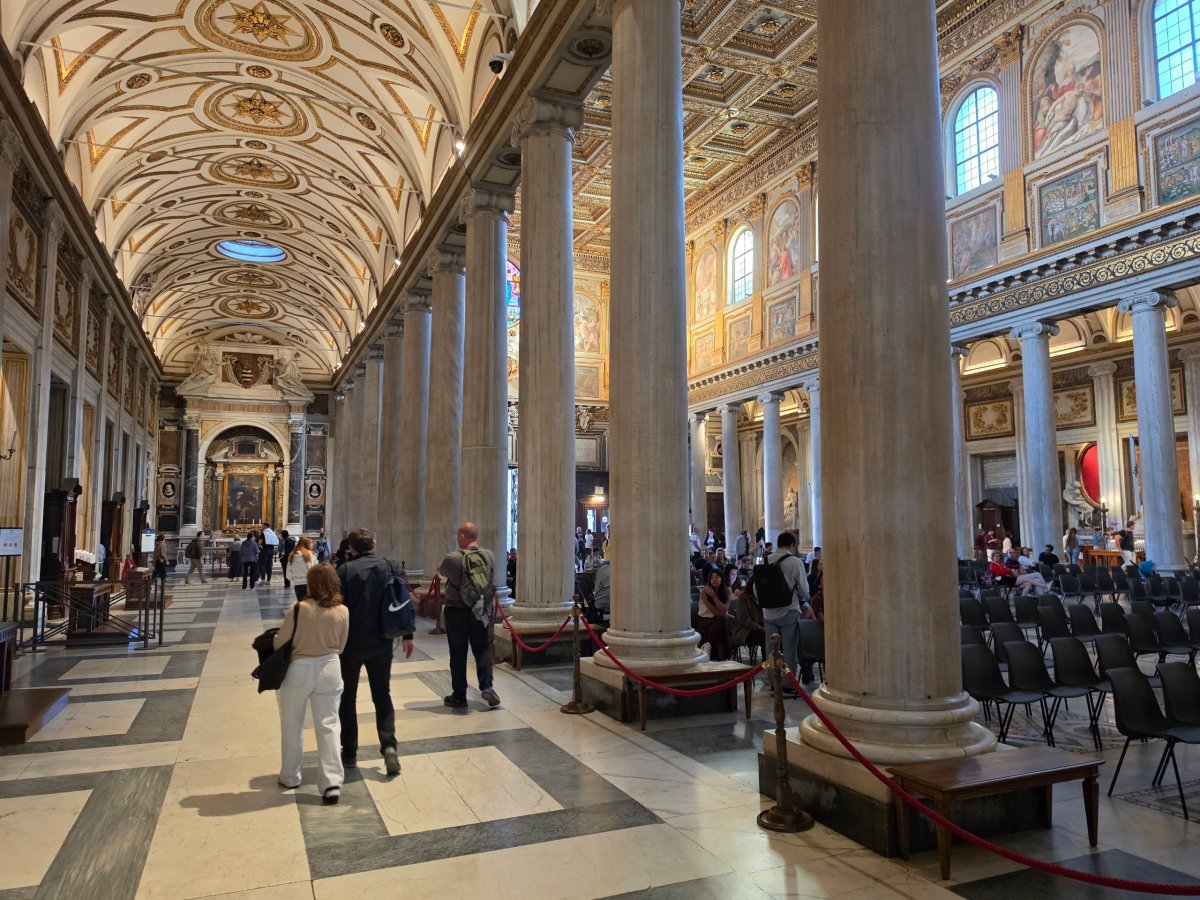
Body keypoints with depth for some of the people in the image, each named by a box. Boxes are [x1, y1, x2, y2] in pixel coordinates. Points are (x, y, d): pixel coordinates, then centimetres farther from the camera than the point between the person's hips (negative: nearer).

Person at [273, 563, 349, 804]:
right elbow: (340, 647, 4)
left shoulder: (298, 608, -15)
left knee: (292, 725, 18)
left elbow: (279, 642, -6)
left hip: (298, 669, -2)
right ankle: (332, 782, 0)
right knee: (328, 725, 7)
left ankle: (290, 777, 32)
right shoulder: (342, 611, -7)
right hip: (329, 669, 2)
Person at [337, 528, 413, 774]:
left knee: (347, 697, 14)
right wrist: (407, 635, 11)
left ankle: (349, 752, 19)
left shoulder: (345, 570, -9)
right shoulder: (391, 567, 0)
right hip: (381, 643, 3)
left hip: (351, 643, -2)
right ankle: (389, 746, -3)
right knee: (382, 694, 14)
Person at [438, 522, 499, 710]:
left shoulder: (452, 558, -15)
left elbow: (441, 573, 5)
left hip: (456, 611, -2)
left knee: (458, 654, 6)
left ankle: (459, 696, 13)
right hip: (481, 611, 3)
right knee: (483, 649, 13)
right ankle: (486, 686, -2)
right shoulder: (488, 555, -4)